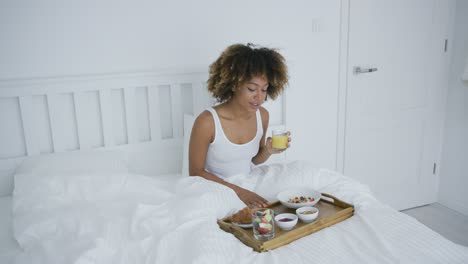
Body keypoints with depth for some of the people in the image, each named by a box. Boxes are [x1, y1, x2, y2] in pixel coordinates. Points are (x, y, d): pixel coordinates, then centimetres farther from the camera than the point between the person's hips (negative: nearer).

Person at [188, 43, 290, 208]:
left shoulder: (262, 116, -4)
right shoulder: (207, 121, -21)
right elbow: (196, 172, -13)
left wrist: (268, 151, -11)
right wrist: (238, 191, -20)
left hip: (249, 187, 5)